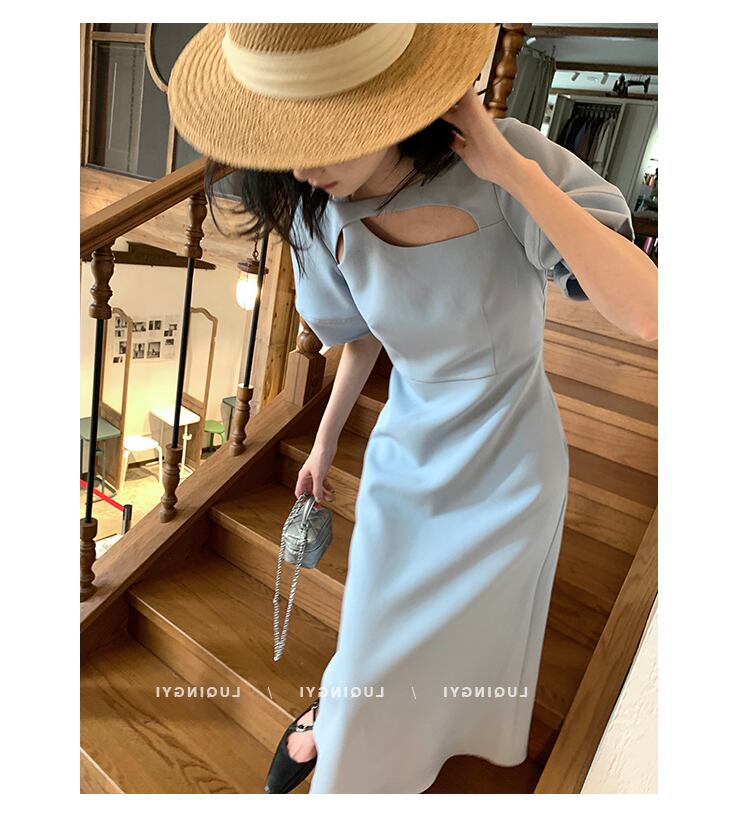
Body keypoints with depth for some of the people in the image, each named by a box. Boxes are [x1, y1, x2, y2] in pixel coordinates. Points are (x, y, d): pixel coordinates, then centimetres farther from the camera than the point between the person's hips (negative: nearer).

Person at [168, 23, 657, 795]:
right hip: (406, 460, 2)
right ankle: (333, 713, 54)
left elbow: (650, 313, -33)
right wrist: (324, 442, 13)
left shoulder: (508, 164, -25)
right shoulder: (322, 216, -14)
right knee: (373, 651, 17)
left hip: (509, 470, -2)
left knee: (473, 639, 22)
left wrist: (513, 171, -37)